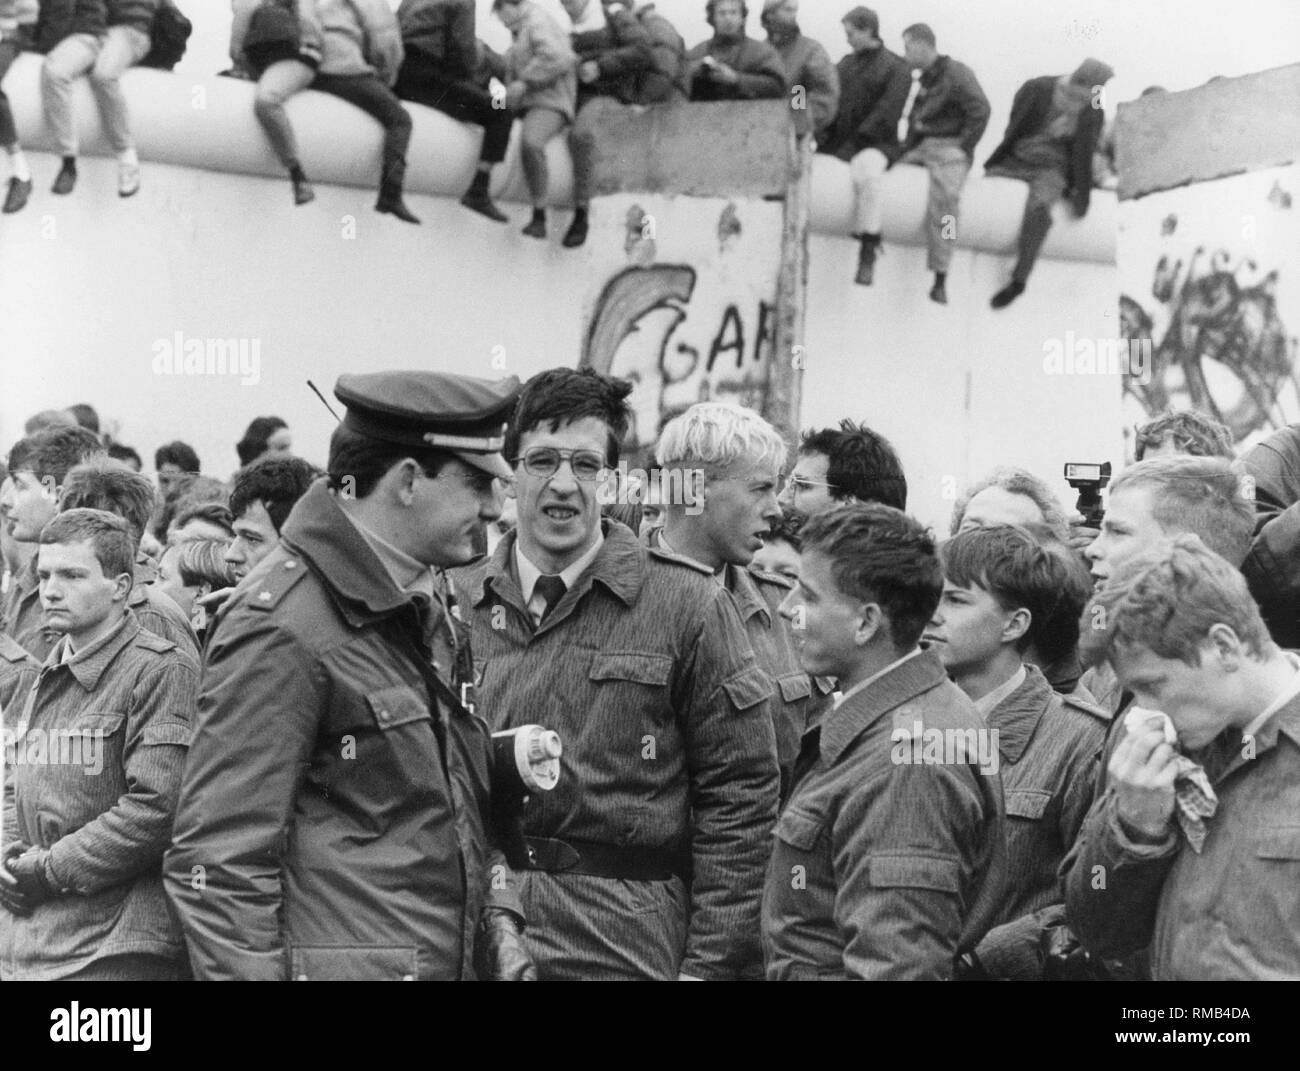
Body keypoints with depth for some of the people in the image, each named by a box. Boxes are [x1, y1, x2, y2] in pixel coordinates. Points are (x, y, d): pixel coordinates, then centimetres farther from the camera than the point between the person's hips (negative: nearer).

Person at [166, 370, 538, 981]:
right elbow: (213, 865, -19)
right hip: (342, 963, -8)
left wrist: (495, 914, 9)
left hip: (455, 962, 8)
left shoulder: (422, 611, 12)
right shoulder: (279, 629, -16)